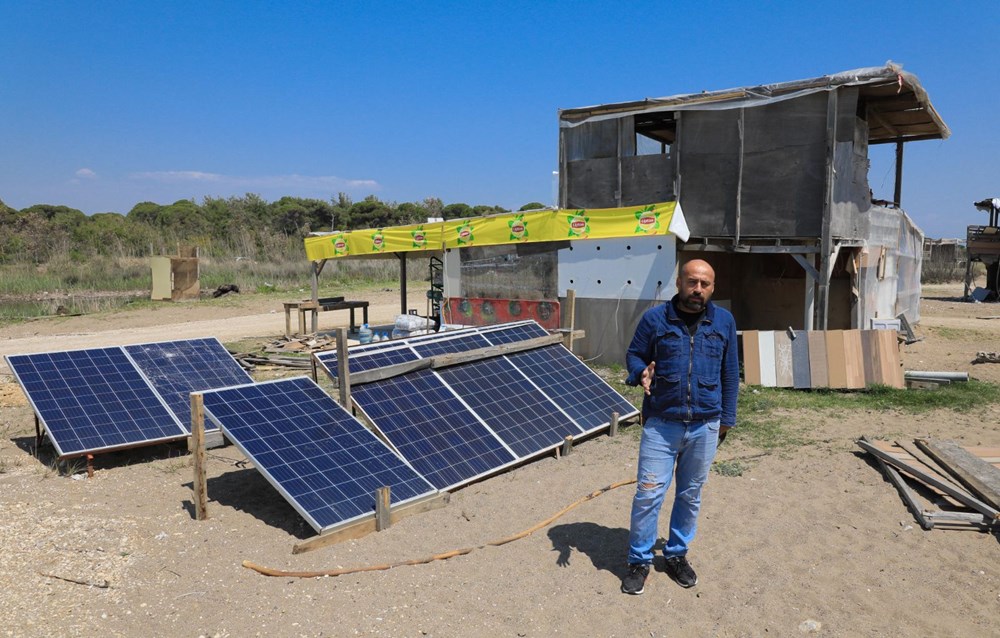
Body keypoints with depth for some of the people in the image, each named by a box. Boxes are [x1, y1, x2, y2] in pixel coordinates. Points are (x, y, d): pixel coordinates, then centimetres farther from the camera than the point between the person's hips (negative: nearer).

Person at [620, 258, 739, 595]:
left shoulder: (724, 321, 3)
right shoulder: (654, 318, -5)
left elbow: (730, 373, 9)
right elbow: (633, 355, 4)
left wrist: (727, 417, 10)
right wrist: (641, 373, -19)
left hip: (705, 427, 2)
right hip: (661, 424, -2)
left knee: (690, 496, 15)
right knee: (648, 494, -1)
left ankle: (677, 555, 33)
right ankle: (640, 560, 17)